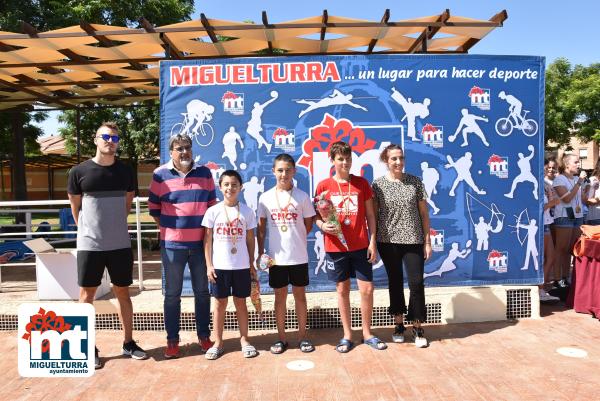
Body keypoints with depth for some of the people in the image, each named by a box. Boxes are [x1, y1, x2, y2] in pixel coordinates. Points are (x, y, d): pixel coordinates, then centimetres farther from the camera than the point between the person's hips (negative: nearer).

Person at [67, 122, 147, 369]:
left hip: (120, 244, 2)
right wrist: (88, 231, 10)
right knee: (87, 295, 6)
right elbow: (75, 207, 6)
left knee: (123, 293, 11)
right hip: (90, 245, -2)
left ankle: (128, 343, 23)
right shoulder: (79, 171, -3)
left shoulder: (125, 171, 4)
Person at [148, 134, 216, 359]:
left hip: (201, 243, 2)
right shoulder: (160, 175, -2)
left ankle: (204, 336, 25)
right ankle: (172, 340, 20)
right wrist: (168, 228, 1)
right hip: (172, 245, -2)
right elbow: (153, 207, 5)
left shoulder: (204, 173, 4)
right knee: (172, 294, 8)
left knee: (202, 292, 11)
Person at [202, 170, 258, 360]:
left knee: (240, 302, 11)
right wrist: (209, 265, -4)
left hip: (241, 266, 0)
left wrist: (251, 264, 4)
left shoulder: (247, 211, 0)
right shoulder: (213, 211, -2)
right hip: (219, 266, 0)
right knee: (220, 303, 9)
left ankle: (244, 340, 23)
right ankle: (218, 343, 21)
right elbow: (208, 240, 0)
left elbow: (250, 240, 5)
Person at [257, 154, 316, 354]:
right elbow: (261, 227, 5)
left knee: (300, 294, 10)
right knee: (280, 296, 10)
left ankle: (302, 336, 23)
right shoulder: (265, 197, 0)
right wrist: (260, 252, 1)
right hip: (276, 256, 1)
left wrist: (295, 237, -3)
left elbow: (308, 224, 6)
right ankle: (281, 338, 23)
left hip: (298, 256, 0)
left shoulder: (302, 196, -2)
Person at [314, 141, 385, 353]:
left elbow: (370, 214, 6)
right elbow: (317, 217, 6)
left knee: (367, 289, 2)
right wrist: (323, 226, -16)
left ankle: (367, 333, 21)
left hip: (360, 246, 1)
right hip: (336, 246, 0)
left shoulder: (361, 183, 4)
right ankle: (347, 336, 21)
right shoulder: (324, 186, 0)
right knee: (342, 290, 8)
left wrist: (372, 241, 0)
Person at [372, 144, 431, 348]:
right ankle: (399, 324, 26)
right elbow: (373, 215, 2)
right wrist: (372, 242, -1)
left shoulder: (416, 182, 1)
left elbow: (424, 213, 4)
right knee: (395, 282, 11)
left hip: (414, 241, 0)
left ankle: (417, 327, 15)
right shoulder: (377, 184, -1)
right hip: (388, 242, 0)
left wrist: (427, 241, 2)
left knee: (417, 283, -1)